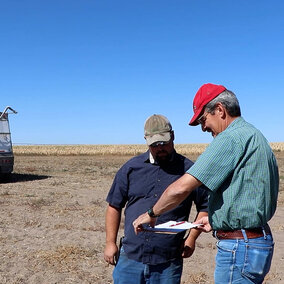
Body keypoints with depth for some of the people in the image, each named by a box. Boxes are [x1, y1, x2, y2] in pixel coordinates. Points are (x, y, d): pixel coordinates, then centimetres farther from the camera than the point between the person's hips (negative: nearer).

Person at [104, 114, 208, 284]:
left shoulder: (188, 170, 0)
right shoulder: (131, 167, 6)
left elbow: (206, 206, 5)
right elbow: (114, 206, 10)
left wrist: (191, 238, -4)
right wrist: (110, 242, 4)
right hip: (130, 259, 2)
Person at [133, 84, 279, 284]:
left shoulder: (231, 138, -17)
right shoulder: (256, 136, 14)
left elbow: (182, 188, -21)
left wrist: (151, 214, -6)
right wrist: (216, 219, 18)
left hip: (240, 248, -10)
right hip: (260, 240, 10)